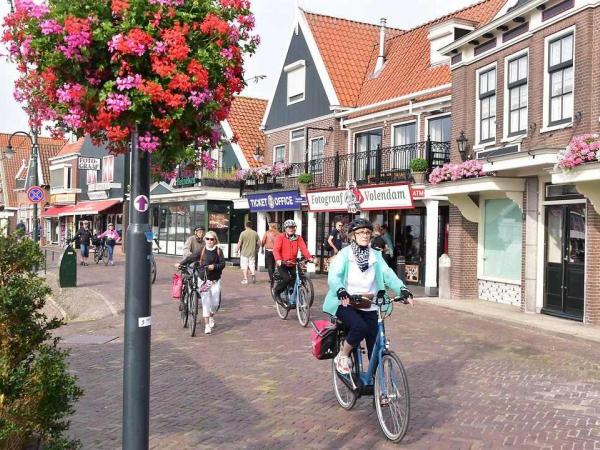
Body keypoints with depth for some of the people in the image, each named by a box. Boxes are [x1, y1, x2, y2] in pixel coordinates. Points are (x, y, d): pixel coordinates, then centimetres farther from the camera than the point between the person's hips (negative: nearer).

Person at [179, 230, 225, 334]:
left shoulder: (218, 251, 2)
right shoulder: (201, 250, 0)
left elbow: (222, 264, -1)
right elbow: (190, 258, 6)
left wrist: (215, 266, -17)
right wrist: (181, 264, 5)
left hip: (215, 280, 1)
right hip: (203, 279, -1)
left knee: (215, 302, 3)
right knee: (205, 302, -4)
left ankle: (211, 317, 36)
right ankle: (207, 325, 4)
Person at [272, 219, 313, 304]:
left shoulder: (298, 238, 4)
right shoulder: (280, 237, -7)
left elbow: (303, 248, -10)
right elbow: (276, 249, -19)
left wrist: (309, 257, -27)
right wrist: (278, 259, -37)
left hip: (292, 264, 4)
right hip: (282, 263, -4)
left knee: (296, 278, -8)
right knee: (286, 279, -21)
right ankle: (276, 291, 5)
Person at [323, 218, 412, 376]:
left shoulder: (376, 256, 4)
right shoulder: (344, 254, -7)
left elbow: (388, 274, -9)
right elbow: (333, 276, -20)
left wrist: (403, 289, -27)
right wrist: (341, 291, -42)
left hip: (368, 306, 4)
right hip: (346, 303, -4)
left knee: (375, 346, 2)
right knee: (360, 327, -31)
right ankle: (342, 356, -5)